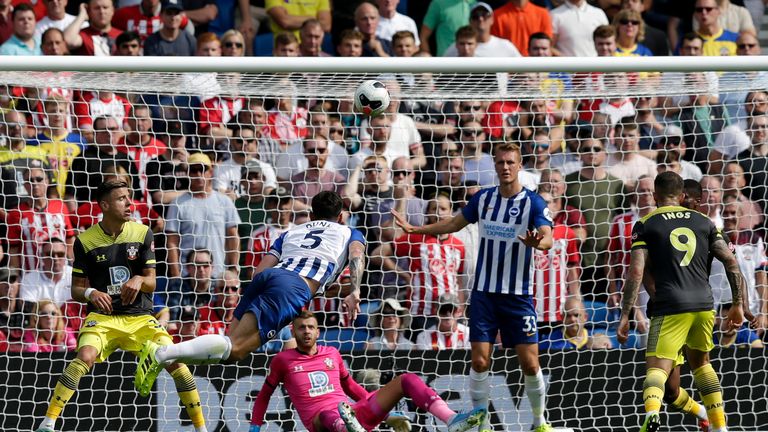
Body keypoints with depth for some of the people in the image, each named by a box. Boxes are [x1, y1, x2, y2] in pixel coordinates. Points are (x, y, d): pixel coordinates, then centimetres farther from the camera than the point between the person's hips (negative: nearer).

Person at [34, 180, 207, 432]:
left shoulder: (142, 234, 1)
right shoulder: (85, 241, -2)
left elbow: (151, 283, 2)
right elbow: (76, 289, 3)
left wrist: (139, 280, -22)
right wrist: (90, 294, -20)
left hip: (140, 317, 2)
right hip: (102, 317, -2)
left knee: (175, 361, -16)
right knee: (84, 357, -30)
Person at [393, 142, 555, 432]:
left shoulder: (533, 203, -9)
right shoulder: (483, 198, 4)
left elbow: (548, 239, -24)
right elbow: (454, 224, 20)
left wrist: (537, 242, -46)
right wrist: (415, 229, 17)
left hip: (518, 296, -3)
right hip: (484, 292, 3)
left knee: (530, 363, -3)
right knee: (480, 361, -3)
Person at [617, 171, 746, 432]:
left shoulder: (646, 225, 3)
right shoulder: (703, 222, 15)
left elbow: (636, 272, -6)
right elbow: (731, 262, 9)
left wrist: (625, 316, -4)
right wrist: (738, 304, 15)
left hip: (670, 308, -4)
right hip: (704, 304, 4)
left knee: (657, 369, -11)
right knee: (701, 363, 25)